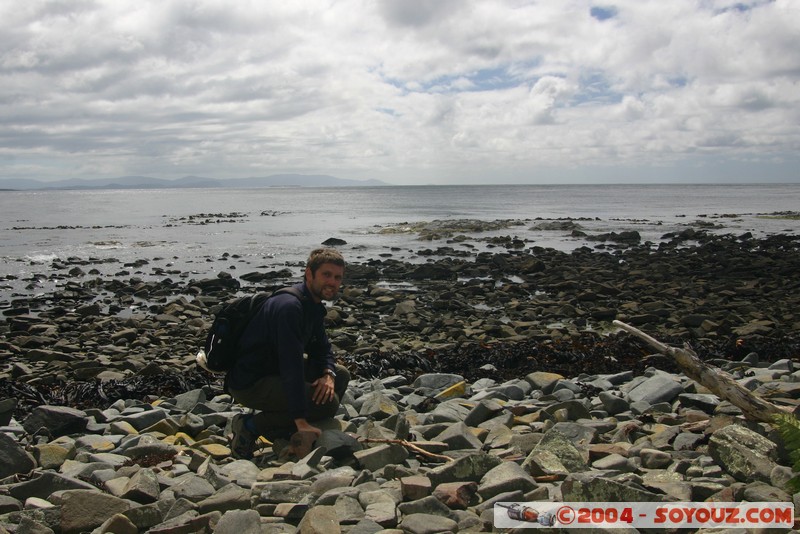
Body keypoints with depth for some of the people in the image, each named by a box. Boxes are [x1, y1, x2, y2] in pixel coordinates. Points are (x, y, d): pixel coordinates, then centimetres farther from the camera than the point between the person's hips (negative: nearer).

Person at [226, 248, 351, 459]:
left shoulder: (313, 305, 8)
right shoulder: (289, 307, -25)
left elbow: (321, 348, 14)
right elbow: (292, 365, -30)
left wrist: (328, 374, -10)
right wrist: (301, 420, -32)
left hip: (273, 373, 10)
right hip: (249, 384, -10)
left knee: (341, 374, 7)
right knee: (328, 403, -19)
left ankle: (282, 430, 8)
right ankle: (250, 426, -9)